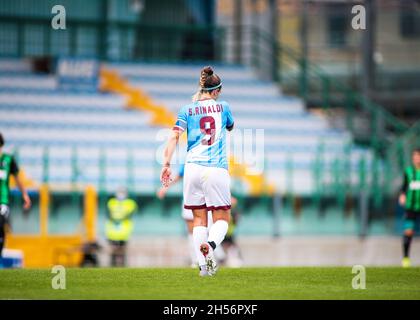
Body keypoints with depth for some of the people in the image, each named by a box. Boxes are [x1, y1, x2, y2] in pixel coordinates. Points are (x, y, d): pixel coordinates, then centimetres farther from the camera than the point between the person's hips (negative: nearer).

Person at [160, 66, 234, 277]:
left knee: (199, 218, 10)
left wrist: (166, 164, -6)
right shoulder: (223, 107, 9)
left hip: (193, 168, 1)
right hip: (217, 170, -1)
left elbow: (174, 137, -4)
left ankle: (203, 264, -3)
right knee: (222, 218, 5)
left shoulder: (187, 110, 7)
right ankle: (210, 244, -28)